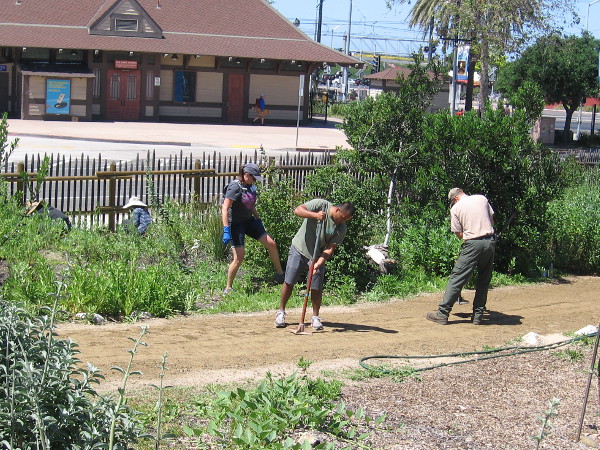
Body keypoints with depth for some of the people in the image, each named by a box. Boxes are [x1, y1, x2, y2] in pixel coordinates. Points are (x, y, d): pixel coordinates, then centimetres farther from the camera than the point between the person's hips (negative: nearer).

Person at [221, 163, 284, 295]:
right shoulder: (235, 187, -19)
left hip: (249, 221, 8)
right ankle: (228, 288, 3)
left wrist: (258, 219, 24)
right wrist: (226, 230, -30)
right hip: (236, 223, -8)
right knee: (239, 256, -12)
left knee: (271, 244, 3)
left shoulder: (251, 187, 5)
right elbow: (225, 209, -25)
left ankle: (280, 275, 19)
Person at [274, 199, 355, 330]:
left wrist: (319, 263, -28)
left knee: (317, 288, -3)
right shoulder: (320, 205, -16)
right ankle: (281, 312, 15)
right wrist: (315, 215, -38)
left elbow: (330, 249, -13)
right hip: (299, 249, -2)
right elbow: (298, 210, -23)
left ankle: (315, 317, 14)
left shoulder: (341, 229, -11)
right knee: (289, 282, 0)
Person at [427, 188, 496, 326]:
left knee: (457, 278, -1)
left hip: (472, 244, -4)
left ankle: (442, 313, -2)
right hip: (490, 241, 4)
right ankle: (478, 315, 16)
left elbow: (459, 234, 2)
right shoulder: (482, 199, 12)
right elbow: (492, 220, 19)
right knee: (484, 280, 14)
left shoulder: (456, 208, 2)